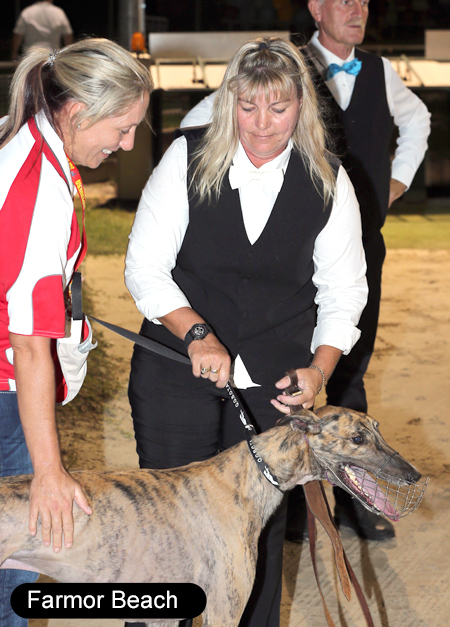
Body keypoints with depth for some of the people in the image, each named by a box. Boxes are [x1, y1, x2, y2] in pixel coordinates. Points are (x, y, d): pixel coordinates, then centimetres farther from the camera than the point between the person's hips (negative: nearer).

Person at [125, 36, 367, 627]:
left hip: (274, 387, 1)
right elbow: (144, 269, -6)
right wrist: (198, 334, -20)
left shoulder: (330, 183, -1)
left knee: (261, 524, 7)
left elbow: (343, 291, 4)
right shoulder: (187, 159, -6)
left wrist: (319, 368, -11)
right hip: (177, 375, -1)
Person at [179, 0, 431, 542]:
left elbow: (416, 118, 30)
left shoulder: (379, 72, 8)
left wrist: (398, 179, 19)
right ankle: (291, 500, 12)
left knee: (350, 374, 12)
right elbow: (198, 122, -4)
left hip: (363, 247, 5)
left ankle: (350, 496, 22)